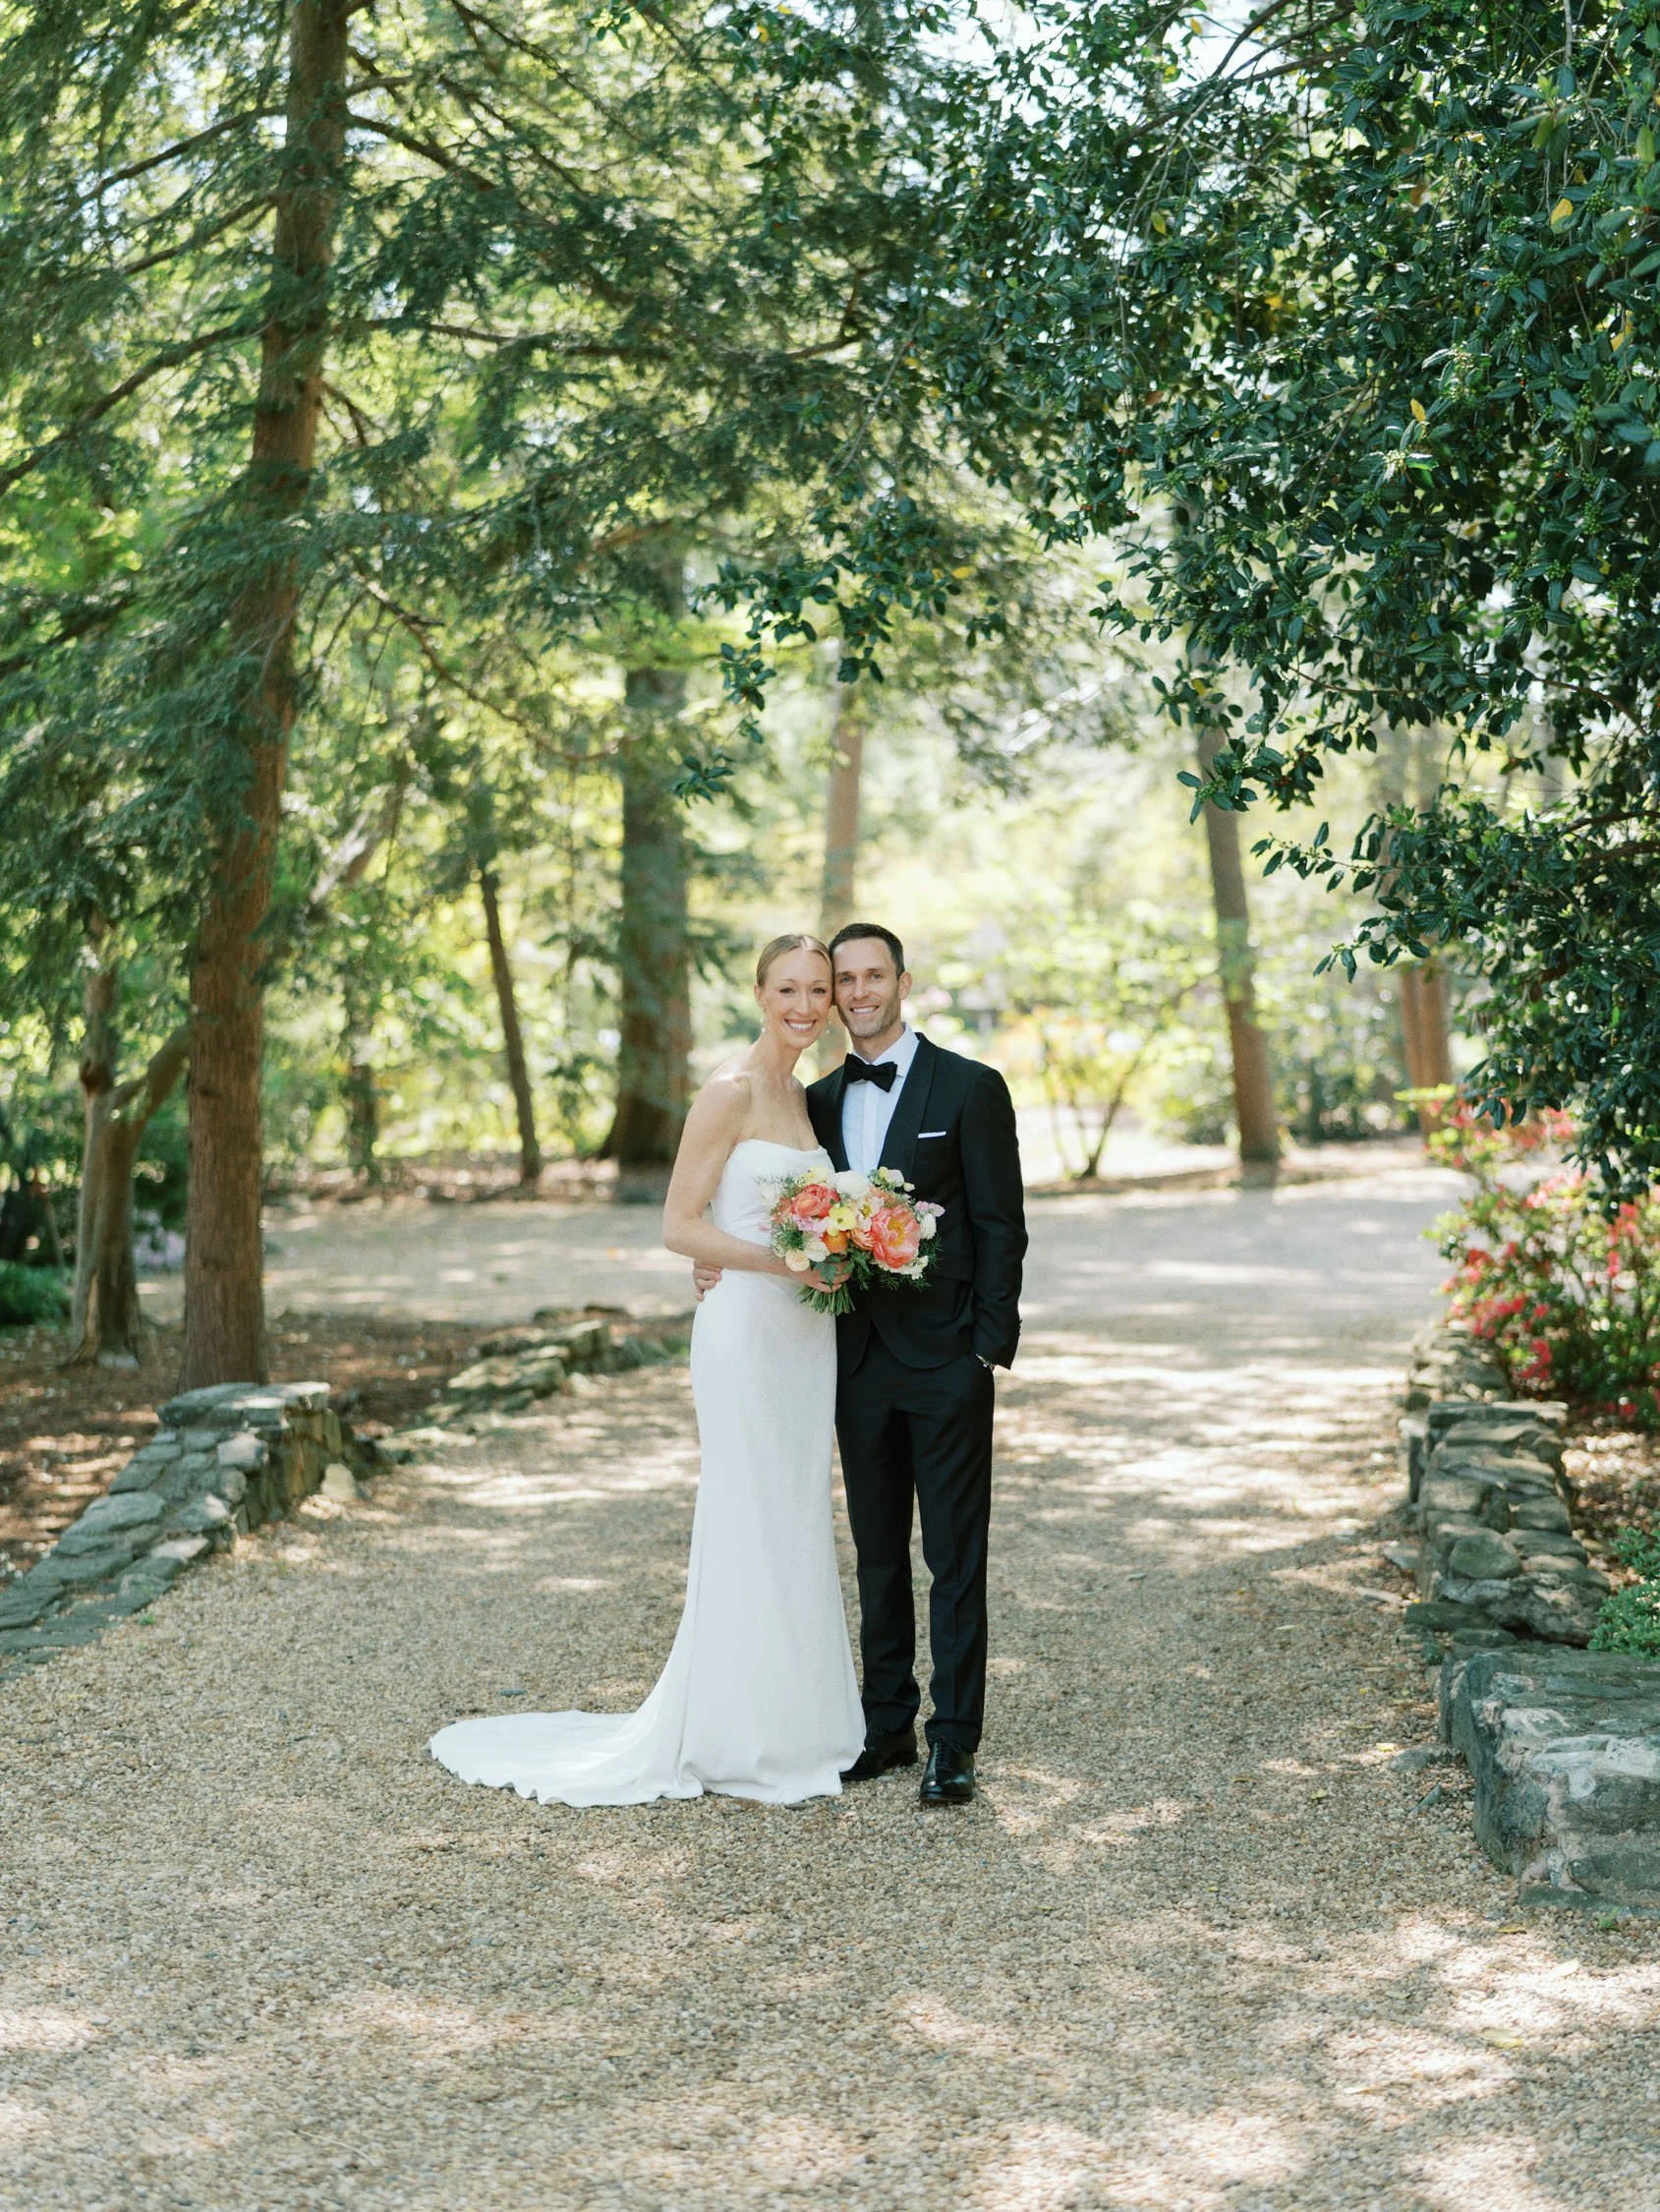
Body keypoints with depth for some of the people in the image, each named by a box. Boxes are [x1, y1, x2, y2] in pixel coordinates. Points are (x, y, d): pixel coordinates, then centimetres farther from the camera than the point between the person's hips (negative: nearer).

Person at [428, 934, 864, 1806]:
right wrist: (778, 1260, -22)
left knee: (796, 1526, 13)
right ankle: (742, 1744, 9)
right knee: (749, 1528, -2)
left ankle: (794, 1724, 23)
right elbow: (680, 1225, -14)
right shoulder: (729, 1091, -11)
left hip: (804, 1333, 8)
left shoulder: (802, 1094, 14)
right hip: (744, 1327, -8)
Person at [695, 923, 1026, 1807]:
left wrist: (989, 1345, -12)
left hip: (946, 1361, -5)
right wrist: (724, 1262, -4)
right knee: (878, 1553, 13)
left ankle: (953, 1742, 6)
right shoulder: (821, 1101, 10)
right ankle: (887, 1725, 22)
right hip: (858, 1361, 5)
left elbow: (1001, 1227, -6)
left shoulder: (969, 1088, -5)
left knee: (955, 1557, 0)